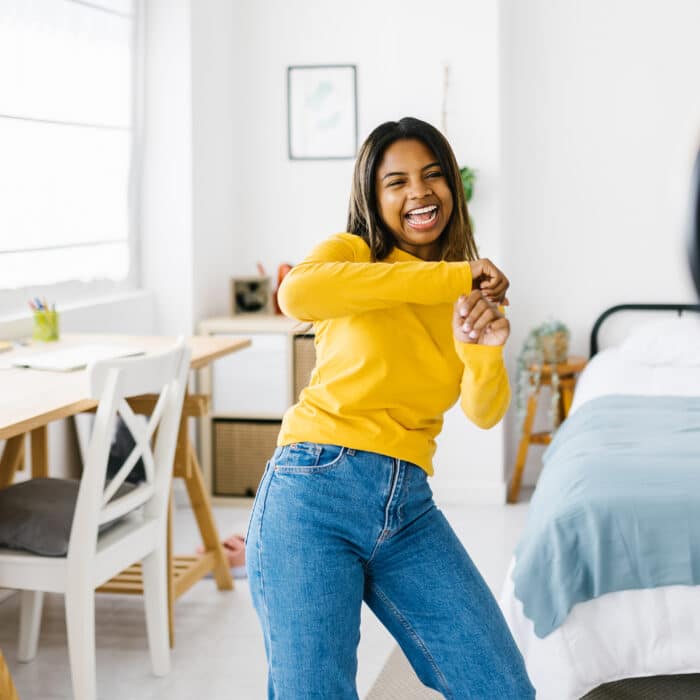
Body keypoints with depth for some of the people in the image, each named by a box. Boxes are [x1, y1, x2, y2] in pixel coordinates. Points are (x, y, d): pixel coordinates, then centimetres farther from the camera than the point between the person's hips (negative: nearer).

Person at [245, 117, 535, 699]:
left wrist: (486, 350, -21)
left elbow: (485, 413, 2)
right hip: (316, 492, -5)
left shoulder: (474, 293, 16)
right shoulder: (352, 252, 1)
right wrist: (449, 276, -22)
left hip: (409, 506, 5)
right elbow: (296, 293, -25)